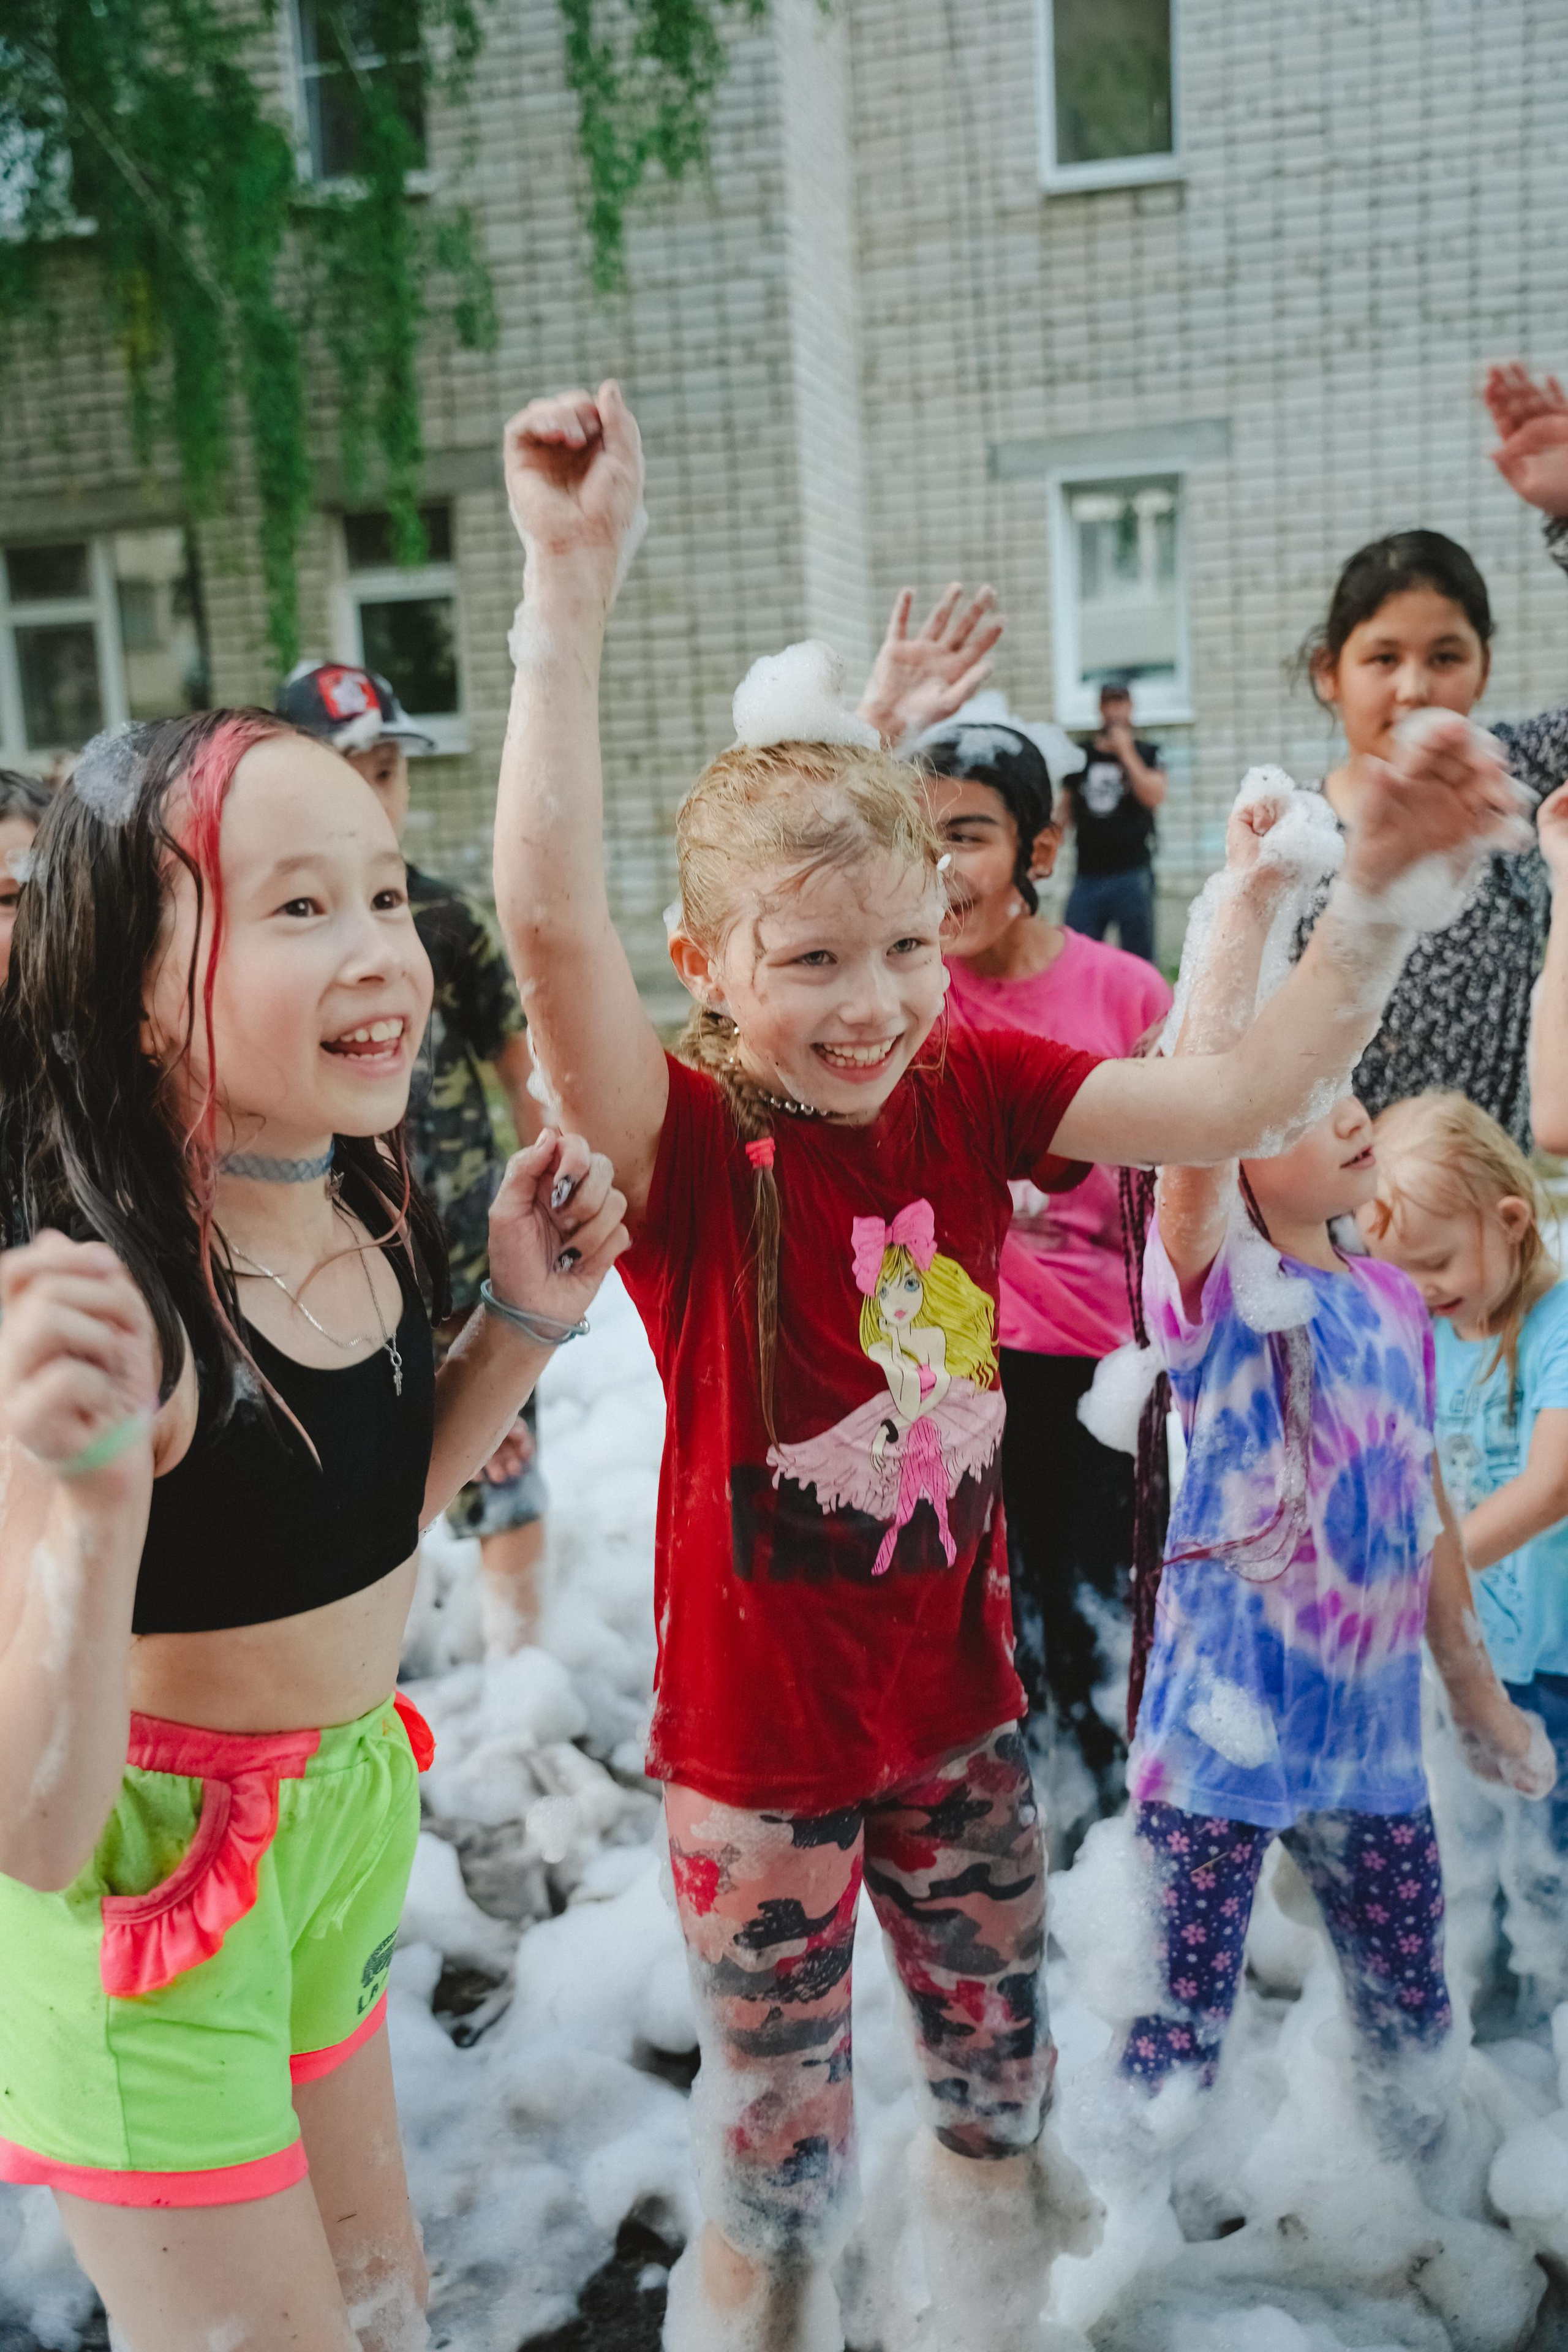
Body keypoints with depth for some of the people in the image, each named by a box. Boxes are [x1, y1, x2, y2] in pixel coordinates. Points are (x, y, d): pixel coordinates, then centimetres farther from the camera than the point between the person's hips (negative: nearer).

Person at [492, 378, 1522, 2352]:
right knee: (776, 2150, 16)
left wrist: (1377, 882, -21)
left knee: (1001, 2093, 25)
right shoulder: (684, 1142, -21)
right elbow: (549, 918, -38)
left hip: (956, 1704, 5)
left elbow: (1241, 1098, -10)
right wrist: (572, 583, -42)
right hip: (759, 1739, -4)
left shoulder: (970, 1091, -7)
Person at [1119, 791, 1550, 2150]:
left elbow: (1426, 1504, 14)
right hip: (1223, 1722, -6)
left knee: (1412, 2012, 21)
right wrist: (1251, 900, -33)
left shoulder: (1396, 1302, 5)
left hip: (1371, 1728, 6)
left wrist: (1474, 1684, 20)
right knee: (1184, 2019, 7)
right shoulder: (1215, 1290, -14)